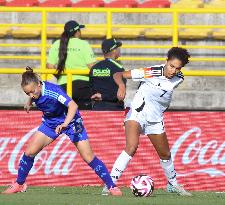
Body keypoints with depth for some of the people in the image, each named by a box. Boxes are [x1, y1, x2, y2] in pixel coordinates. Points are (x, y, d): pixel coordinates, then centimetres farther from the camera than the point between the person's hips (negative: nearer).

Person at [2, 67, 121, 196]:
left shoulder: (53, 91, -36)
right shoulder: (33, 89, -16)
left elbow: (73, 106, -47)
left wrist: (65, 124, -58)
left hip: (70, 121, -6)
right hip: (50, 122, 6)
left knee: (89, 157, -9)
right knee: (30, 152, -3)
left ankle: (112, 186, -1)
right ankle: (19, 184, 16)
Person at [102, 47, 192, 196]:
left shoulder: (179, 79, -5)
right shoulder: (152, 73, -22)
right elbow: (118, 75, -22)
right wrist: (122, 86, -41)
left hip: (156, 120, 6)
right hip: (137, 114, -6)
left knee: (165, 154, 17)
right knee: (132, 147, -27)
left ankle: (173, 184, 42)